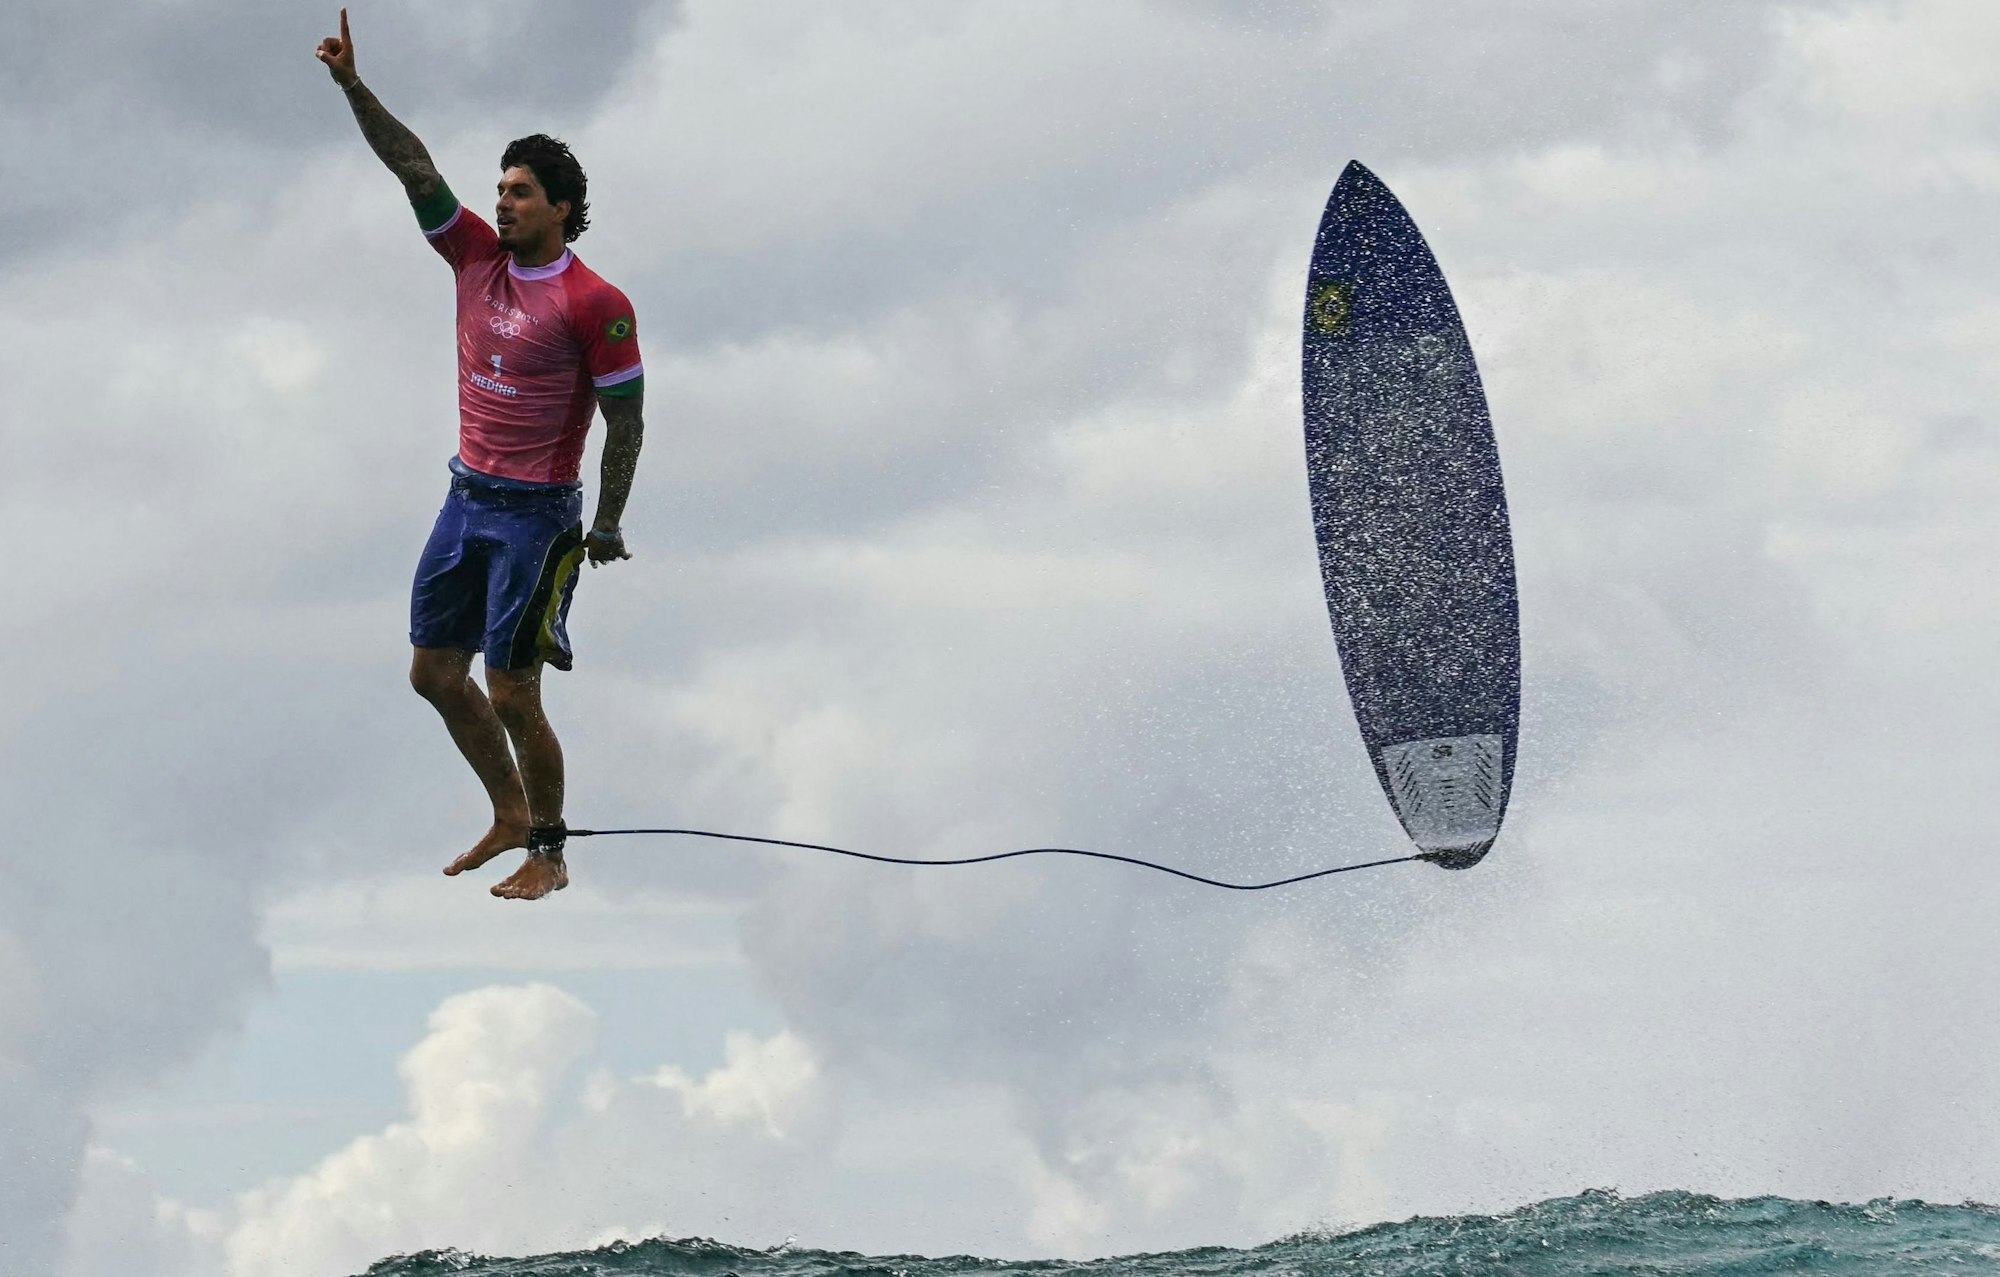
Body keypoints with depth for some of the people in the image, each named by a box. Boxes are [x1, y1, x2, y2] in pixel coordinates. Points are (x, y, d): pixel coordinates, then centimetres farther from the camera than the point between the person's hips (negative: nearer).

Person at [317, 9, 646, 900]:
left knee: (511, 695, -5)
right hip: (467, 497, 7)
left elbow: (626, 421, -10)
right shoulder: (477, 258, 4)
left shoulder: (594, 305, -14)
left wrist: (607, 527, -8)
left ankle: (548, 856, 10)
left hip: (537, 514, -7)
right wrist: (353, 87, -12)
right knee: (435, 672, 12)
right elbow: (413, 167, -1)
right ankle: (510, 816, 28)